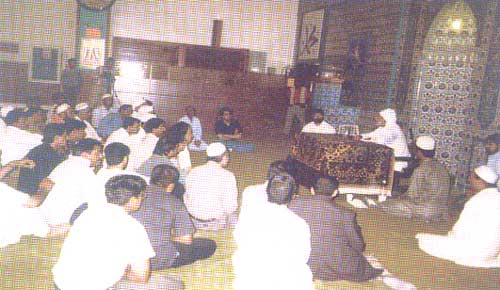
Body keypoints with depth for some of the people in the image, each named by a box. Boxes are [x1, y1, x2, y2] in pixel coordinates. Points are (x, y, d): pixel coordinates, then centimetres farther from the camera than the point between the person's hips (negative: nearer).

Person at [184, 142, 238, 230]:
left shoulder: (193, 172, -5)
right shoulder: (228, 176, -18)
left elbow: (186, 198, 4)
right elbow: (230, 207, -19)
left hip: (196, 221, 4)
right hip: (218, 222, -4)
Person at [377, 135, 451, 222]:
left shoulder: (420, 170, -18)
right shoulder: (441, 167, 6)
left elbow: (412, 195, -16)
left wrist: (402, 197, 7)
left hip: (426, 211, -9)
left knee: (384, 205, -9)